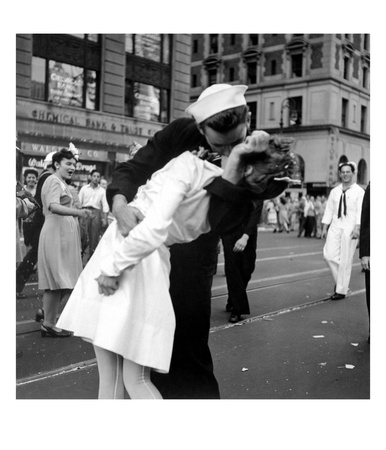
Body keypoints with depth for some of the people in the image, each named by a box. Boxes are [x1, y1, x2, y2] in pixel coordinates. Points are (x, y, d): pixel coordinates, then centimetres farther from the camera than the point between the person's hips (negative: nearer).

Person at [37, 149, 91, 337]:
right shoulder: (54, 181, -11)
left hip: (64, 234, 10)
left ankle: (48, 315, 21)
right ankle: (48, 324, 2)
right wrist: (77, 212, -41)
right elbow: (53, 207, -28)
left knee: (56, 281, 13)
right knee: (57, 280, -6)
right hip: (56, 234, -10)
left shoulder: (62, 183, 20)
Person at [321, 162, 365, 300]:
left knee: (345, 260, -1)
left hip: (350, 228, -4)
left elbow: (361, 211, -9)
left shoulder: (359, 191, -1)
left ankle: (341, 291, 10)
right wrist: (324, 228, 8)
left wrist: (357, 228, -21)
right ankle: (339, 280, 18)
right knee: (329, 255, -6)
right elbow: (329, 210, 13)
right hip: (335, 226, 4)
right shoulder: (334, 191, 12)